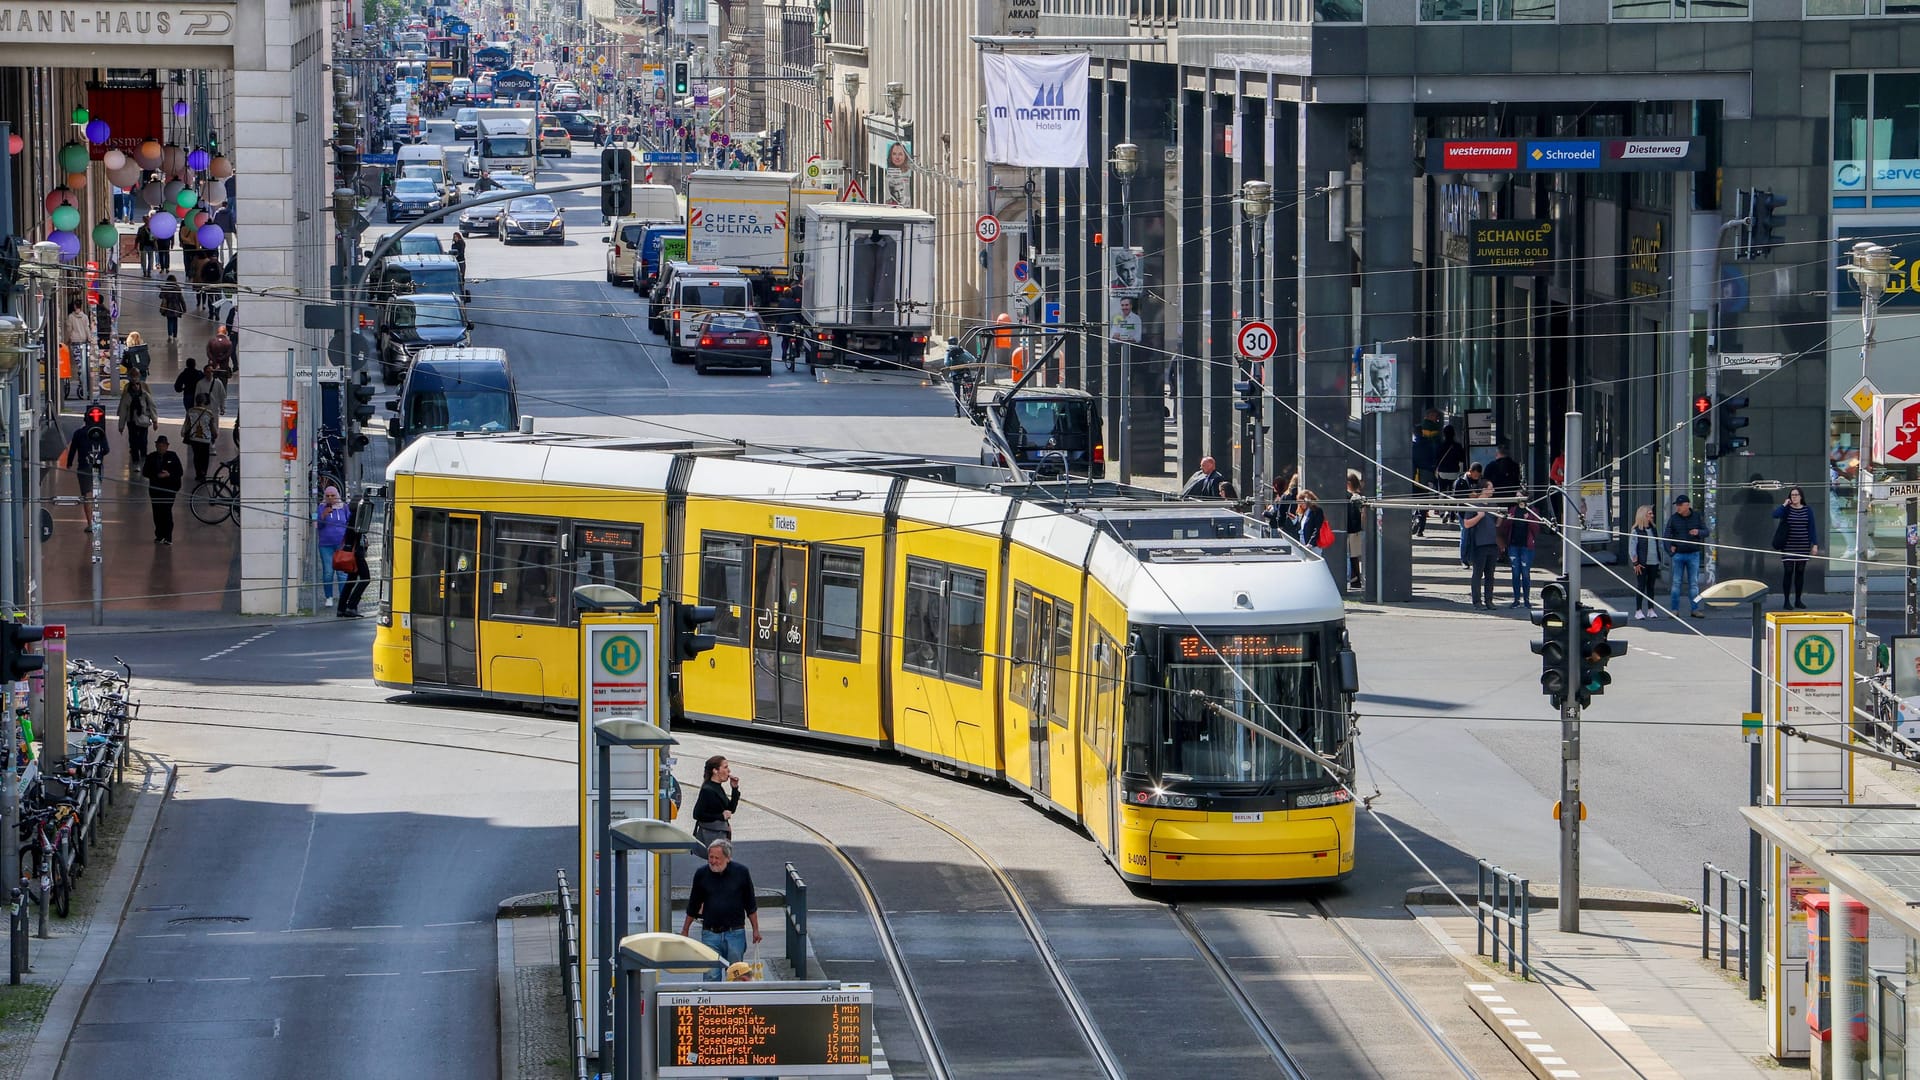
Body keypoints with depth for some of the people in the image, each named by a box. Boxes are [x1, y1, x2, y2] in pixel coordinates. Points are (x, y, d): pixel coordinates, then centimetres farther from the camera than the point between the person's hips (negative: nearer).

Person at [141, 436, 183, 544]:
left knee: (167, 511, -9)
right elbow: (145, 472, 2)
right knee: (157, 512, 3)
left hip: (169, 489, -3)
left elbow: (180, 472, 0)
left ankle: (168, 537, -6)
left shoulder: (172, 456, 1)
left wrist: (168, 474, -17)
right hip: (155, 489, 3)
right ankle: (159, 535, 16)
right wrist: (156, 475, -15)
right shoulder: (151, 457, 5)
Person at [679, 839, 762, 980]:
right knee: (711, 976, -5)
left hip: (735, 933, 0)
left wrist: (756, 930, 7)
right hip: (710, 934, 0)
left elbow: (750, 905, 7)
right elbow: (693, 907, 11)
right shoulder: (702, 874, 0)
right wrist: (684, 931, 13)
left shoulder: (741, 872, -2)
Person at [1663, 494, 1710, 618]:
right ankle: (1674, 610, 1)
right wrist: (1670, 548, -6)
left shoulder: (1697, 518, 3)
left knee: (1694, 583, 2)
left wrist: (1698, 532, -16)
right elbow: (1666, 535, 6)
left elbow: (1706, 532, 6)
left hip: (1693, 554, 0)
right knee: (1677, 582, -1)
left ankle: (1694, 609, 6)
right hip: (1678, 554, 0)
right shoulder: (1673, 519, 3)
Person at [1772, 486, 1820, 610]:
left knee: (1800, 572, 6)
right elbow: (1775, 515, -20)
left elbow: (1812, 528, 5)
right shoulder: (1786, 509, -1)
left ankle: (1798, 600, 15)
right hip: (1788, 547, -2)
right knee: (1788, 572, -5)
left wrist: (1815, 544, -1)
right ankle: (1786, 601, 0)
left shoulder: (1807, 510, 5)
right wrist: (1784, 505, -12)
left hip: (1803, 547, 2)